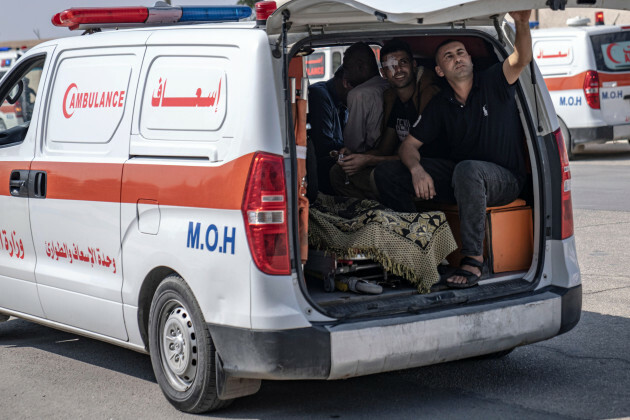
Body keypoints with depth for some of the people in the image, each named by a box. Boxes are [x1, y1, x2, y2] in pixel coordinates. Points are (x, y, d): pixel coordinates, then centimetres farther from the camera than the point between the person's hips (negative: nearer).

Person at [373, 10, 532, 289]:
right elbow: (409, 145, 5)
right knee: (386, 173, -9)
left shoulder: (493, 83, -4)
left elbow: (522, 59, -24)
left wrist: (522, 24, -44)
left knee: (467, 169, -42)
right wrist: (416, 169, -18)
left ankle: (473, 258, -35)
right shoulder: (440, 105, 7)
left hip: (504, 179, -5)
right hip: (456, 177, 5)